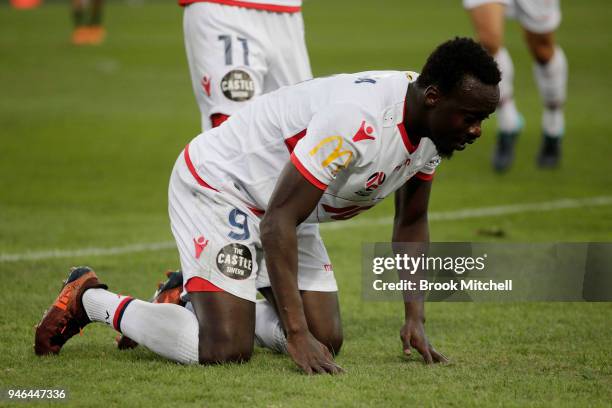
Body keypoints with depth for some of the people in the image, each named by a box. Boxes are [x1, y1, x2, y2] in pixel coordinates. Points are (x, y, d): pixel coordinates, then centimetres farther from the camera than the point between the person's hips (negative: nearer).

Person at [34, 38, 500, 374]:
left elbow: (411, 222, 9)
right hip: (216, 186, -9)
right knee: (225, 349, -19)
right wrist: (297, 334, -34)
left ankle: (196, 298, 22)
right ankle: (92, 300, 3)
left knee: (327, 341, 3)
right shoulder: (357, 120, -36)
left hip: (281, 203, 9)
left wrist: (415, 318, -2)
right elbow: (278, 222, -33)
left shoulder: (433, 124, -8)